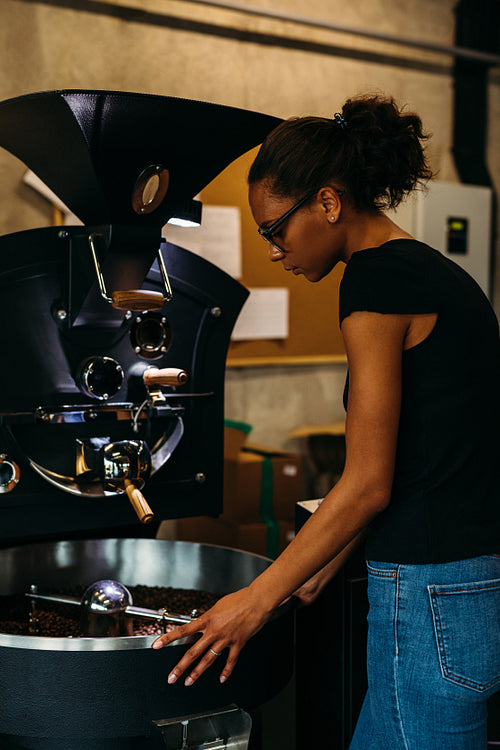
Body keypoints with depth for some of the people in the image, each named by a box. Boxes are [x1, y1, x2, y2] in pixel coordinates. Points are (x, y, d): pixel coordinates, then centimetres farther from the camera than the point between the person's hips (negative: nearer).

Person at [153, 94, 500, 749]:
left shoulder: (376, 278, -15)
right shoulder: (437, 274, 14)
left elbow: (369, 483, -16)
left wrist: (260, 598, -7)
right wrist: (315, 577, 18)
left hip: (435, 597, -9)